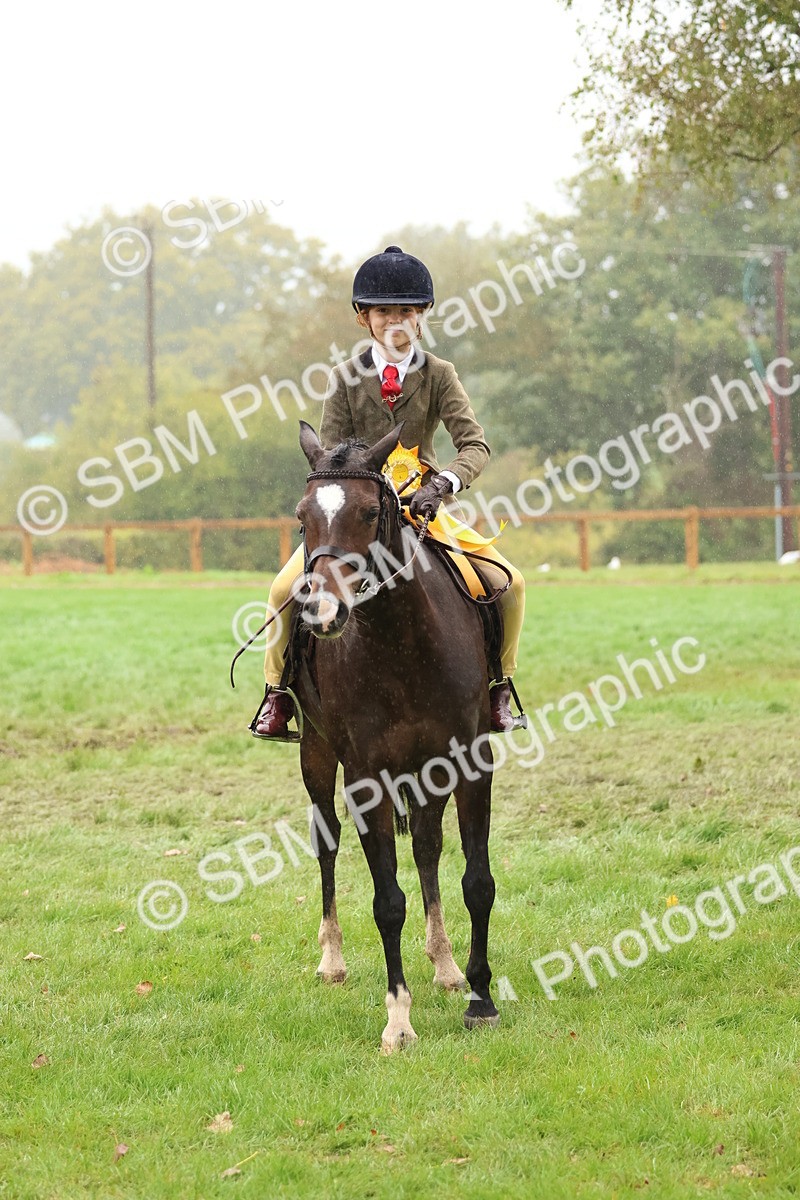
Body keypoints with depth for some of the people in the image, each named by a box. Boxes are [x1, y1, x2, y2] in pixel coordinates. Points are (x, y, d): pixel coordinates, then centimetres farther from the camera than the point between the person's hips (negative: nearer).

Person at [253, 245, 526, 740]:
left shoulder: (439, 375, -3)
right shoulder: (345, 379, -1)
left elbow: (476, 445, -13)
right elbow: (330, 456, -4)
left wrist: (443, 482, -33)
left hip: (424, 506, 0)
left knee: (510, 583, -17)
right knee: (286, 588, -21)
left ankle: (499, 686, 5)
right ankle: (279, 691, 0)